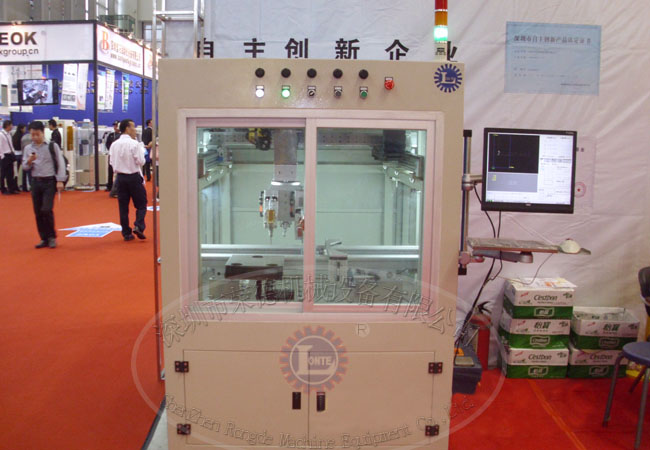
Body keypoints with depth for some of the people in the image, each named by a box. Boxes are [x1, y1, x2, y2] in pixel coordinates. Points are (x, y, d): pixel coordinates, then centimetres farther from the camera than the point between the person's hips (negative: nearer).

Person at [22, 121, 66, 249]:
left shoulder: (52, 146, -2)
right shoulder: (28, 148, 8)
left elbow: (60, 163, -4)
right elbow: (24, 167, 9)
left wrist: (60, 180, -11)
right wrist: (29, 161, -12)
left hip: (49, 181, -4)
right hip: (36, 182, 4)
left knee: (46, 210, -14)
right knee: (38, 212, 6)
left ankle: (51, 236, 4)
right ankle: (44, 238, 18)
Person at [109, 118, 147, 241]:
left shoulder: (114, 144, 4)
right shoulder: (134, 144, -13)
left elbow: (112, 162, 8)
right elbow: (141, 161, -11)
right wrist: (142, 149, 2)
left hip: (120, 177, 5)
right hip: (133, 177, -5)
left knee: (123, 206, 8)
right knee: (141, 204, 6)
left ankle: (126, 233, 10)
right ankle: (138, 226, -12)